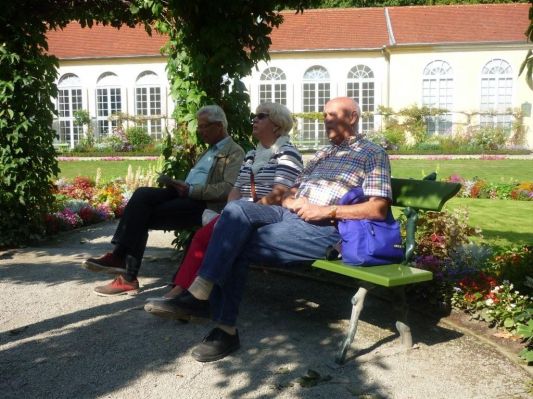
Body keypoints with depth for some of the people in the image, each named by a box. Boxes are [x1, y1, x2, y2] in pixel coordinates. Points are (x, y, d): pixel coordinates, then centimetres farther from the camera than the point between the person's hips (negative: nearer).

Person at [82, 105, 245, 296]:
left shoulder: (235, 152, -1)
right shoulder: (210, 150, 28)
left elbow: (228, 189, -16)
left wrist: (191, 190, -19)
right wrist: (180, 185, 5)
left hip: (203, 204, -8)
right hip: (186, 194, 8)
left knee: (143, 215, -20)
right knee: (142, 193, -17)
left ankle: (128, 277, -15)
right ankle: (120, 257, -24)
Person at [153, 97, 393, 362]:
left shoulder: (373, 154, 6)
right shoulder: (323, 153, 30)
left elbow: (378, 209, -7)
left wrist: (327, 211, -14)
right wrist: (291, 201, -1)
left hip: (323, 228, -7)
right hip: (290, 214, 7)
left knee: (237, 246, -24)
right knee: (237, 209, -24)